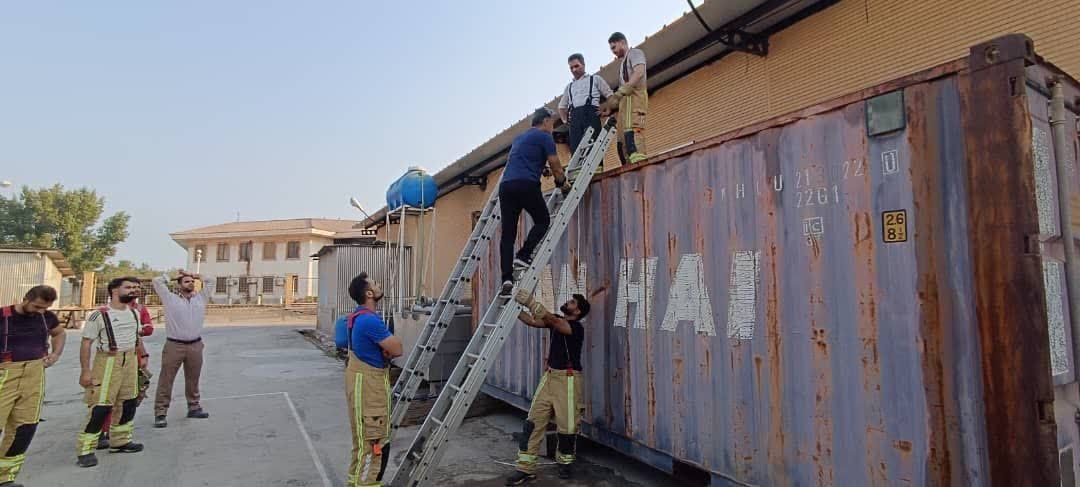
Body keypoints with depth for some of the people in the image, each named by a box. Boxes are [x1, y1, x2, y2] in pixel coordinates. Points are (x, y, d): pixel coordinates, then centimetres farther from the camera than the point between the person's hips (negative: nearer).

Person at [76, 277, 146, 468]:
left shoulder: (134, 313, 8)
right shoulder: (99, 315, -12)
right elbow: (86, 343, -11)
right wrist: (86, 370, -14)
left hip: (130, 360, 7)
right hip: (108, 361, -7)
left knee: (128, 402, 13)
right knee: (101, 405, -8)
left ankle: (120, 441, 27)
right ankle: (86, 449, 4)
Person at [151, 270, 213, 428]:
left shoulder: (201, 298, 11)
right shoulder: (170, 298, 3)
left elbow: (210, 282, 23)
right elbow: (157, 281, 3)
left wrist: (195, 275, 18)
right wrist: (173, 277, 14)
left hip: (195, 346, 4)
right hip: (174, 345, -3)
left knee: (193, 380, 14)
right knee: (166, 381, -1)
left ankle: (194, 408, 26)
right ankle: (160, 413, 3)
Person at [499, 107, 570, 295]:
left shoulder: (519, 137, 29)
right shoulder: (544, 137, 7)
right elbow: (555, 165, 6)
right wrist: (563, 184, 24)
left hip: (506, 185, 6)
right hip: (527, 184, -6)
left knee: (508, 232, 1)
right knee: (542, 221, 12)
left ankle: (507, 278, -6)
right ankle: (523, 255, -6)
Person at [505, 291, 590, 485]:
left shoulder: (576, 327, -13)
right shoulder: (556, 320, 11)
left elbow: (550, 320, -29)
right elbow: (532, 321, 0)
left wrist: (530, 302, -38)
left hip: (569, 379, -7)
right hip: (550, 376, 7)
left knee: (567, 425, 4)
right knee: (533, 422, 0)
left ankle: (564, 462, 28)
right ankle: (526, 468, 5)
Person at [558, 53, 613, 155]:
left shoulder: (595, 79, 17)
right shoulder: (569, 87, 28)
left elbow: (611, 96, 11)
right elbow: (561, 107, 35)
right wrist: (565, 120, 19)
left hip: (591, 115, -3)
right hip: (575, 119, 4)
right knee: (575, 149, -11)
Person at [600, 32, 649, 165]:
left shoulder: (635, 53, 10)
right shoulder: (623, 62, 36)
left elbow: (639, 73, -10)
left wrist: (620, 92, -22)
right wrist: (610, 107, 19)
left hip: (634, 95, -9)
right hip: (625, 99, 9)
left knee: (632, 128, -29)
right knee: (622, 136, -2)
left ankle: (638, 157, -45)